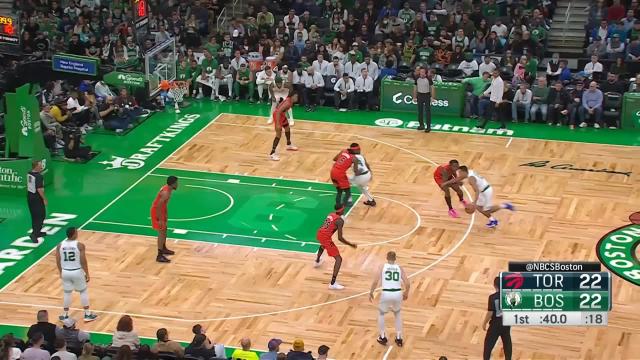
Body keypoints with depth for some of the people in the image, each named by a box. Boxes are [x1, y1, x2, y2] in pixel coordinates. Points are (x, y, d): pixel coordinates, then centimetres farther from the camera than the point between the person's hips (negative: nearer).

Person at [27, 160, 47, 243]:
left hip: (30, 197, 8)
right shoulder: (39, 176, -23)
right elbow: (39, 189, -24)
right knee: (40, 216, 0)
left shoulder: (29, 174, 2)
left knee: (35, 216, 20)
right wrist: (44, 199, -15)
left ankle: (37, 232, 31)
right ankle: (34, 234, -7)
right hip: (37, 199, -8)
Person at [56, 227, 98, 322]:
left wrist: (60, 272, 18)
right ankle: (87, 314, 18)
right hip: (77, 272, -3)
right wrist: (87, 274, -3)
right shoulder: (80, 245, -15)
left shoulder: (60, 245, -5)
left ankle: (65, 315, 21)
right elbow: (83, 261, -13)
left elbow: (58, 261, 2)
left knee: (67, 293, 15)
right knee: (83, 292, 13)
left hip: (65, 272, 3)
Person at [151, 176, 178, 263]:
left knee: (164, 230, 23)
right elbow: (158, 206, -30)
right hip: (156, 211, -10)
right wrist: (160, 219, -25)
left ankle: (163, 249, 40)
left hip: (161, 210, 10)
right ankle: (159, 256, -5)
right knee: (161, 232, -8)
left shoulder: (168, 189, 1)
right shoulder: (166, 193, -29)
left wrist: (165, 215, 22)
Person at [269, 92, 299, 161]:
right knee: (279, 134, -13)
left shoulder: (290, 101, 0)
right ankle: (272, 154, -13)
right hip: (277, 115, -10)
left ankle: (289, 145, 52)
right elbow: (278, 112, -33)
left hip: (281, 114, 10)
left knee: (287, 128, 28)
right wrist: (277, 124, -33)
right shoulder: (288, 103, -29)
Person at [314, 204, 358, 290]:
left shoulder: (331, 214, 13)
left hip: (319, 234, 9)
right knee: (339, 259, -6)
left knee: (323, 245, 46)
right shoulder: (340, 220, -11)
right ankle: (333, 284, -15)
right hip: (326, 237, -9)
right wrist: (351, 244, -5)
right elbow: (340, 238, -15)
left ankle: (317, 262, 72)